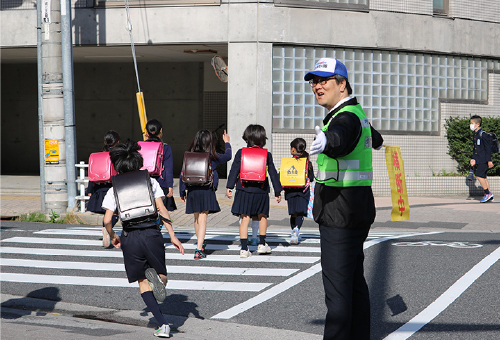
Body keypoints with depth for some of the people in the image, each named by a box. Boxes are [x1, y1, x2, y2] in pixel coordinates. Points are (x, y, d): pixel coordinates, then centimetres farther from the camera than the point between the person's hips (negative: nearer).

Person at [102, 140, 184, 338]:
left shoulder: (114, 190, 3)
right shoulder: (150, 182, 5)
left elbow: (107, 220, -4)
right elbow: (162, 209, -2)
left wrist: (112, 236, 16)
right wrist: (172, 236, 0)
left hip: (130, 238, 0)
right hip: (152, 233, 0)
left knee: (143, 283, 11)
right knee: (162, 277, 17)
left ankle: (163, 324, -4)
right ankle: (156, 276, -23)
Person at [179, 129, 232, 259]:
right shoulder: (213, 157, -4)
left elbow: (182, 174, 4)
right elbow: (228, 156, 15)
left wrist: (182, 192, 15)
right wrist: (227, 142, 33)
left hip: (192, 191, 3)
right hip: (206, 191, -3)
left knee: (197, 218, 20)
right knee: (202, 219, -7)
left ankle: (200, 242, 41)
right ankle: (199, 249, -17)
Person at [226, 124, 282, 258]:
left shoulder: (241, 153, 1)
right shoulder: (267, 155, 2)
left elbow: (234, 170, 0)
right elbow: (273, 173, 4)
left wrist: (229, 187, 3)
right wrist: (278, 192, 8)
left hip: (244, 190, 0)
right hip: (261, 190, 0)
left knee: (245, 218, 2)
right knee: (262, 216, 20)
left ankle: (244, 248, -2)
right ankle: (262, 244, 25)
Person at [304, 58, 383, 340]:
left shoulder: (347, 117, -16)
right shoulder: (356, 113, 17)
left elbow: (340, 139, -41)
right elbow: (374, 139, 39)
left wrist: (326, 142, -63)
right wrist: (375, 138, 63)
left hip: (341, 214, -11)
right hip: (355, 211, 11)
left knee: (337, 287, -12)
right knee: (355, 282, 17)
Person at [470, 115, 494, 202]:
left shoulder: (483, 134, -15)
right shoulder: (475, 134, 13)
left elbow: (488, 148, -16)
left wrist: (489, 160, -17)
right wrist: (473, 158, 13)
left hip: (484, 160, -9)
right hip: (479, 160, 9)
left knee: (479, 175, -13)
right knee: (483, 177, 10)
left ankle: (488, 193, -5)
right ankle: (489, 195, 15)